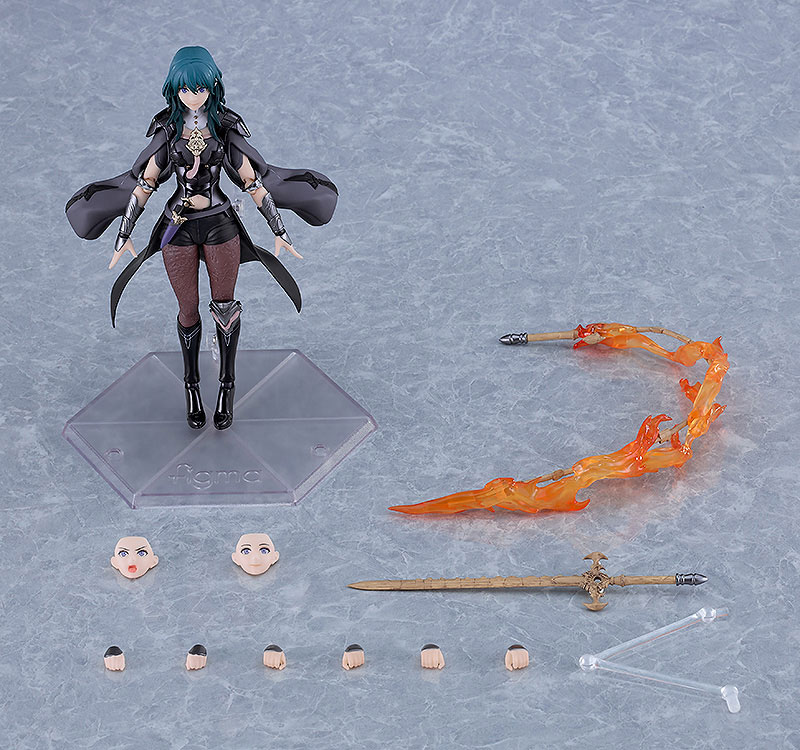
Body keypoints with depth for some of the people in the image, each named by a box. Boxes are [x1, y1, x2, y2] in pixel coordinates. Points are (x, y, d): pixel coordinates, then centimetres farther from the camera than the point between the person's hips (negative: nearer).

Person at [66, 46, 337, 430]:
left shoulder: (226, 126, -4)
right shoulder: (167, 128, -3)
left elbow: (252, 180, -1)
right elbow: (144, 183, 0)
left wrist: (278, 230, -2)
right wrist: (124, 235, -3)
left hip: (220, 225, 0)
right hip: (178, 227, 0)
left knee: (224, 304, 8)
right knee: (188, 311, 8)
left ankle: (227, 386, 21)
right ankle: (192, 386, 25)